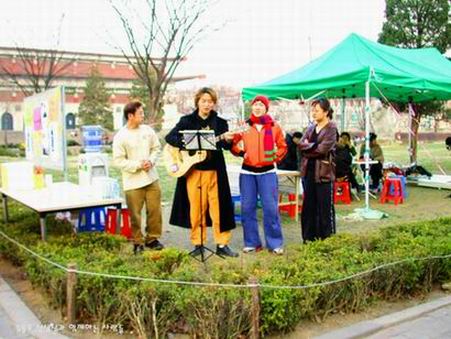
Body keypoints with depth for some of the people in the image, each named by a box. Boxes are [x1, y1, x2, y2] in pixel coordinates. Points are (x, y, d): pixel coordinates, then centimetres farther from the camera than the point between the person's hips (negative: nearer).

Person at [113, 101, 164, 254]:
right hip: (133, 182, -4)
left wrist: (151, 161, -8)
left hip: (151, 178, 4)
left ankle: (152, 238, 24)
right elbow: (118, 160, -10)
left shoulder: (148, 130, 2)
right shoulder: (120, 137, -10)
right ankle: (138, 242, 19)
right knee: (135, 214, 3)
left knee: (155, 210, 8)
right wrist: (138, 165, -16)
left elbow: (156, 148, 11)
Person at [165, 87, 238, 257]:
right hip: (193, 169, -1)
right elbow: (169, 137, -4)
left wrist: (227, 139, -25)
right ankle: (198, 244, 15)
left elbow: (226, 146, -2)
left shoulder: (220, 122, 7)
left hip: (214, 170, 1)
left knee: (218, 207, 2)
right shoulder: (187, 120, 4)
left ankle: (222, 245, 11)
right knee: (196, 208, 3)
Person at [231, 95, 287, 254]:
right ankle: (251, 242, 16)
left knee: (270, 208, -3)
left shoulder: (274, 127, 2)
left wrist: (275, 157, -3)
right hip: (247, 171, 2)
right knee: (247, 208, 4)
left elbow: (282, 146, 12)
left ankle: (275, 243, 8)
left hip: (267, 171, -1)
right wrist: (241, 152, -10)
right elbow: (234, 144, 9)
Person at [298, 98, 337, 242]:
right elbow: (301, 144, 2)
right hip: (308, 170, 6)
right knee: (309, 206, 10)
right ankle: (309, 238, 19)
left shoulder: (331, 128, -6)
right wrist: (314, 146, -12)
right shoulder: (311, 127, 13)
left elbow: (323, 149, -17)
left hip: (323, 172, -6)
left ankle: (327, 238, 11)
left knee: (325, 207, 1)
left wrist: (308, 147, -5)